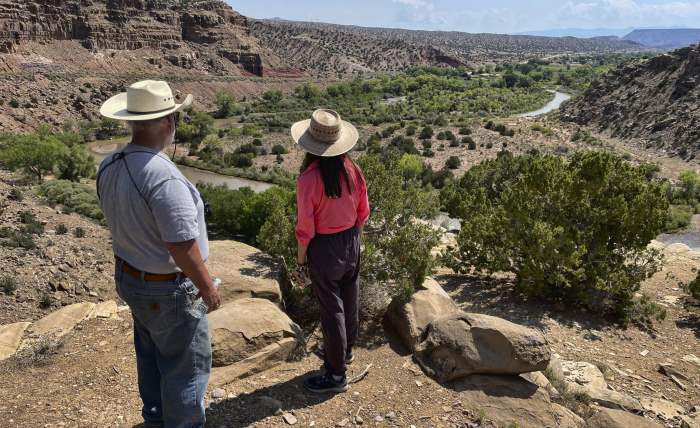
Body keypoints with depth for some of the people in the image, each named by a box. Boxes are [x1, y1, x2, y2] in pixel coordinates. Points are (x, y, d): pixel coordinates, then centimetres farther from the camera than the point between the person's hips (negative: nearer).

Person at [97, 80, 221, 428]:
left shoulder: (108, 167, -5)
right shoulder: (163, 176, -31)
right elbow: (182, 246, -29)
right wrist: (207, 287, -15)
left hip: (129, 277, 9)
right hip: (169, 289, -9)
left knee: (151, 355, 27)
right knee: (188, 364, 12)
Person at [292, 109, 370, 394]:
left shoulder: (309, 178, -23)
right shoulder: (352, 170, -6)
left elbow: (306, 224, -18)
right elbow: (363, 212, 3)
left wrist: (301, 254, -3)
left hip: (324, 247, -6)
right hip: (351, 242, 6)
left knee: (331, 308, 5)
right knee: (350, 300, 21)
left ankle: (337, 374, 17)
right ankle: (345, 350, 44)